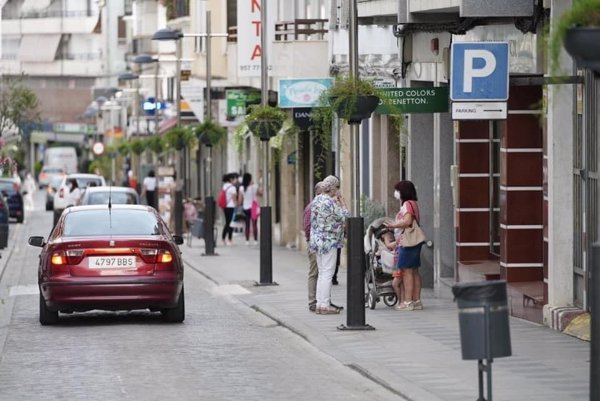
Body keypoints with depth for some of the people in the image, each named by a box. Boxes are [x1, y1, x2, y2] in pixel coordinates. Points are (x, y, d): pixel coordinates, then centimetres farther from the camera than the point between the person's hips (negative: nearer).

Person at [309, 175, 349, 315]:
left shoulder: (316, 200, 9)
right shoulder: (330, 202, -18)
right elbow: (345, 217, -14)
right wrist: (342, 203, -3)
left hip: (317, 239, 9)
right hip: (329, 242, -9)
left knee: (322, 273, 14)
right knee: (327, 274, -5)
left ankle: (320, 303, 15)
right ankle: (325, 305, -5)